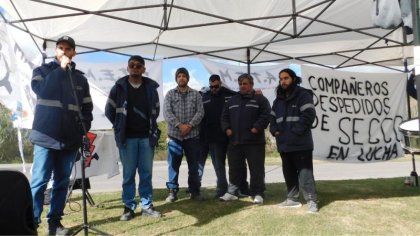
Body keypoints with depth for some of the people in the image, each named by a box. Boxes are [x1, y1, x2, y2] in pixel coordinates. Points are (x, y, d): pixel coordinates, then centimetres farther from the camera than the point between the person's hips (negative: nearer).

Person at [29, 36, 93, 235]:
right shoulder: (42, 70, 8)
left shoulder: (80, 78, 14)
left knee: (62, 183, 7)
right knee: (39, 182, -3)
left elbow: (87, 108, 15)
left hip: (70, 139, 3)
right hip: (46, 137, -3)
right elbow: (41, 90, -13)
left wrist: (84, 130, 3)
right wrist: (60, 69, -11)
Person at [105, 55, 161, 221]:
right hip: (127, 138, -1)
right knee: (128, 174, 5)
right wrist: (120, 127, 7)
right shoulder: (119, 87, 0)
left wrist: (151, 126, 11)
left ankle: (147, 206, 18)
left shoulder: (151, 87, 5)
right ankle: (129, 207, 16)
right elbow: (109, 110, 7)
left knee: (146, 173, 8)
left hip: (147, 137, 2)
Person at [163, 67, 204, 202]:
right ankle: (172, 191, 11)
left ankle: (194, 190, 17)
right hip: (174, 135, 0)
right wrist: (179, 125, -17)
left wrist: (190, 125, -15)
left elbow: (200, 112, -1)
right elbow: (167, 113, -5)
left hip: (192, 135, 1)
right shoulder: (170, 94, 6)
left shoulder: (196, 94, 8)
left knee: (194, 164, 6)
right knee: (173, 164, 2)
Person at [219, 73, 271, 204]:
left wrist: (257, 128, -17)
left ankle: (258, 193, 10)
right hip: (235, 141, 5)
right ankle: (232, 192, 22)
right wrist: (226, 128, 2)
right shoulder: (232, 100, 17)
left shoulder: (260, 99, 3)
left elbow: (265, 115, -7)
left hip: (254, 141, -4)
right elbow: (224, 116, 17)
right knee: (234, 168, 12)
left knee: (256, 169, 0)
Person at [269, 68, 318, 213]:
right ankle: (293, 199, 27)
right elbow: (273, 118, 21)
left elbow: (309, 115, -15)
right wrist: (275, 131, 2)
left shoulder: (303, 95, -5)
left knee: (305, 174, -6)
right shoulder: (278, 100, 18)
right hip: (284, 144, 7)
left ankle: (311, 201, 4)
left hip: (301, 143, -7)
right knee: (289, 174, 15)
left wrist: (295, 132, -18)